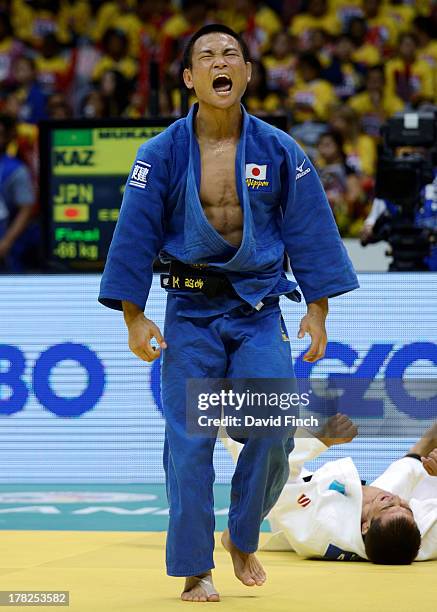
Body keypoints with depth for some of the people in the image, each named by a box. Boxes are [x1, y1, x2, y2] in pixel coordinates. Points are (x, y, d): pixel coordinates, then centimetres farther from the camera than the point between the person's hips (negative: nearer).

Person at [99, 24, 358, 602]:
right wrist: (134, 317, -5)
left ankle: (243, 539, 16)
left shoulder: (280, 152, 0)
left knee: (273, 432, -9)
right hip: (190, 313, -1)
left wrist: (317, 310, 1)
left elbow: (309, 231, 4)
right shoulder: (162, 154, -3)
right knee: (189, 443, -5)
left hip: (259, 311, 1)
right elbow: (135, 235, -1)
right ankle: (196, 570, 6)